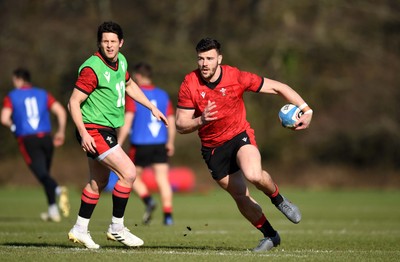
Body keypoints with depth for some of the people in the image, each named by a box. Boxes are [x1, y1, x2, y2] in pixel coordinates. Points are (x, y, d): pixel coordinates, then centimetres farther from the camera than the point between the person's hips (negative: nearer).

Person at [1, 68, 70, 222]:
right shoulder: (42, 94, 13)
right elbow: (61, 111, 2)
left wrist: (13, 127, 12)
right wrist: (61, 132, 11)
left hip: (27, 139, -4)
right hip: (46, 137, 4)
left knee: (41, 173, -9)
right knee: (45, 172, 17)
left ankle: (58, 190, -41)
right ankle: (53, 211, 14)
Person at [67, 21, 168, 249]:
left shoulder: (120, 61, 5)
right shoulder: (92, 69, -20)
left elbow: (129, 85, 25)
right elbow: (74, 102, -20)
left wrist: (152, 107, 24)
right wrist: (83, 134, -27)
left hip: (108, 130, 9)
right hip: (94, 131, -9)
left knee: (99, 182, 18)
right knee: (128, 173, -16)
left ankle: (80, 230, 31)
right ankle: (116, 228, -4)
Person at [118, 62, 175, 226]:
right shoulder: (163, 95, 9)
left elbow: (127, 122, -11)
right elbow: (171, 121, 10)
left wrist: (118, 144, -8)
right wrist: (170, 143, 21)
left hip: (140, 144, -3)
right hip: (160, 144, 3)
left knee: (133, 176, 13)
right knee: (162, 178, 1)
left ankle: (148, 200, -11)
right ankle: (168, 214, -8)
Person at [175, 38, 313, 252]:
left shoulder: (236, 77, -15)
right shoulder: (189, 85, -13)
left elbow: (277, 87, -9)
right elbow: (180, 126, -10)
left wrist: (306, 110, -18)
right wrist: (201, 120, -32)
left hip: (240, 136, -2)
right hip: (212, 148, 2)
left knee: (254, 175, -32)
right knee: (241, 197, 5)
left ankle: (279, 200, 0)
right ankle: (270, 236, 27)